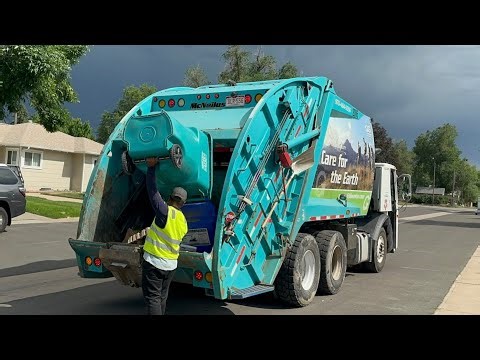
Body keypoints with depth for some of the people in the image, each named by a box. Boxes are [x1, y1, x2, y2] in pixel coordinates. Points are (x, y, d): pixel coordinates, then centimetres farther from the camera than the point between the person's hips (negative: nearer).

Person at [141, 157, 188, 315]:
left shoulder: (166, 212, -15)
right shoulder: (183, 222, 7)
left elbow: (152, 191, -14)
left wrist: (151, 167, -7)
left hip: (154, 262, -7)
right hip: (171, 265, 7)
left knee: (153, 298, -4)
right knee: (162, 298, 19)